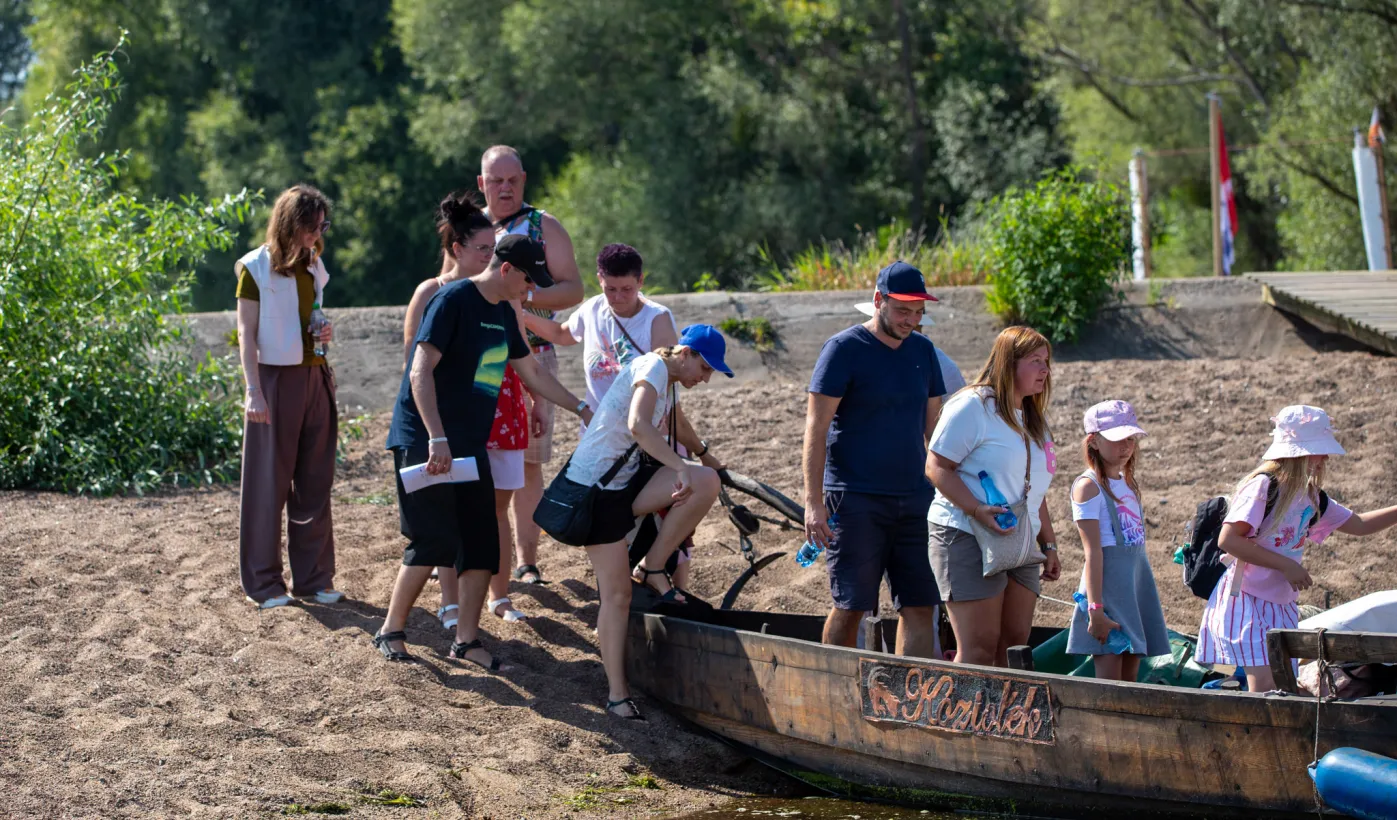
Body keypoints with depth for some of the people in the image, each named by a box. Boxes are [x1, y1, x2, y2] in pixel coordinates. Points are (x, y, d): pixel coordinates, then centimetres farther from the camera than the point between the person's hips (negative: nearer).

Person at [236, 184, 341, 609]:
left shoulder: (313, 266, 12)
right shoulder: (257, 268, -7)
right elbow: (247, 334, -9)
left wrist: (324, 333, 2)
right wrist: (254, 392, -16)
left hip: (314, 378, 6)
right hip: (275, 379, -6)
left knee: (315, 481, 7)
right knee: (269, 482, 0)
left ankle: (314, 577, 14)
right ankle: (264, 582, 6)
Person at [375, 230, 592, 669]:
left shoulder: (504, 314, 12)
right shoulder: (453, 301, -15)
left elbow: (532, 373, 25)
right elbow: (421, 373, -21)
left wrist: (581, 407, 24)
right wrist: (436, 439, -27)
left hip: (469, 445, 8)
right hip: (424, 441, -8)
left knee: (482, 543, 3)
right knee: (434, 539, -10)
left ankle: (466, 639, 11)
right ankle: (391, 632, 3)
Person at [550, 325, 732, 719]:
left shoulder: (668, 384, 14)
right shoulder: (652, 367, -14)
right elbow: (638, 425, -31)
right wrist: (681, 469, -35)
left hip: (628, 477, 8)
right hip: (597, 483, -8)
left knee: (707, 482, -14)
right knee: (617, 594, -7)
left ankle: (653, 569, -2)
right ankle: (617, 694, 1)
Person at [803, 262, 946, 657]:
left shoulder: (922, 350, 12)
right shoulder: (844, 349, -6)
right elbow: (816, 427, -8)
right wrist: (814, 502, -15)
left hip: (914, 496, 5)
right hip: (856, 500, -5)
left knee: (920, 607, 0)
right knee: (849, 607, -3)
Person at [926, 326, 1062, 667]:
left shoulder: (1033, 421, 20)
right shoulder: (972, 407, -7)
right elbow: (937, 466, -13)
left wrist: (1048, 544, 21)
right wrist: (978, 510, -24)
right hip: (968, 537, -9)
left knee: (1014, 646, 3)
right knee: (978, 649, -13)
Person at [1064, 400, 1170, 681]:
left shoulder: (1128, 484, 15)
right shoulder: (1088, 486, -8)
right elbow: (1093, 552, -14)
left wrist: (1150, 602, 20)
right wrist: (1096, 609, -19)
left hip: (1139, 581, 8)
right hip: (1107, 582, -8)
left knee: (1130, 679, 6)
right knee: (1109, 682, -10)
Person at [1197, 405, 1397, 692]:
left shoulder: (1312, 498, 10)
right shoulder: (1263, 486, -15)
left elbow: (1359, 524, 23)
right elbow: (1227, 540, -21)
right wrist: (1286, 565, -20)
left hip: (1282, 606, 8)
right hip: (1247, 601, -8)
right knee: (1265, 685, -19)